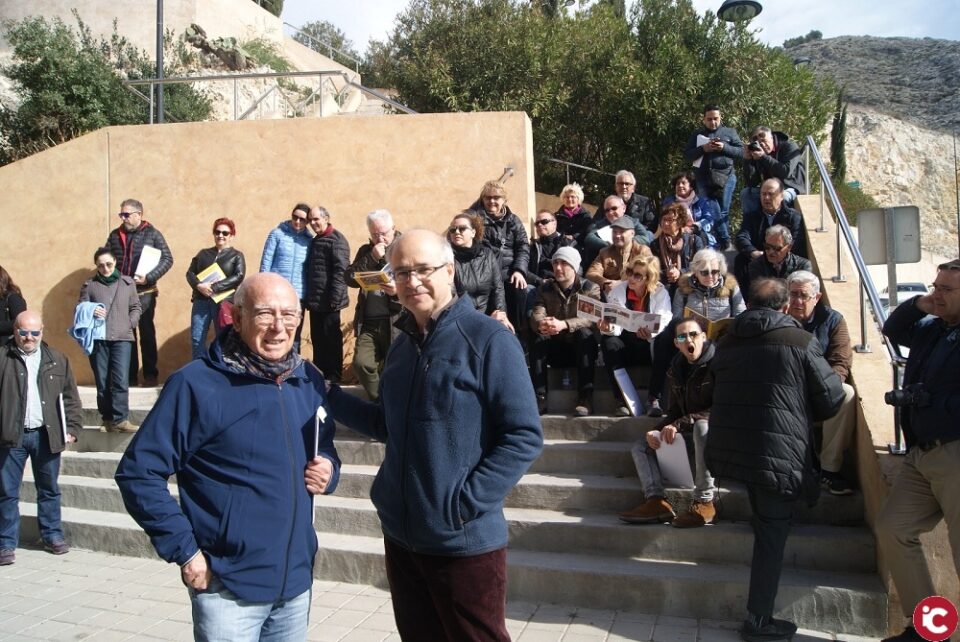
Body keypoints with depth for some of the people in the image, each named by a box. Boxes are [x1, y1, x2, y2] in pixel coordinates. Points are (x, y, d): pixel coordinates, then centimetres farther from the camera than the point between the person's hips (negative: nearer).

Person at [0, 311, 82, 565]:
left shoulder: (57, 360, 6)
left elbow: (71, 398, 8)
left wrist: (72, 428, 2)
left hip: (46, 435, 2)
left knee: (49, 489, 13)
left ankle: (52, 535, 26)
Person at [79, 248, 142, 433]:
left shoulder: (127, 282, 11)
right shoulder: (89, 285, 9)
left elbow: (135, 307, 15)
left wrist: (130, 324, 0)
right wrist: (90, 313, -11)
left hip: (122, 338, -1)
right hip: (97, 339, 1)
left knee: (121, 380, -10)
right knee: (102, 383, 4)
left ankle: (121, 419, -5)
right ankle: (108, 420, 14)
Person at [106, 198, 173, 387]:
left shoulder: (152, 234, -1)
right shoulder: (115, 235, 9)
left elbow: (167, 259, -6)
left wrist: (149, 277, -17)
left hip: (144, 293, -3)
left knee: (147, 333, 5)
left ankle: (151, 375, 12)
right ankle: (129, 375, 14)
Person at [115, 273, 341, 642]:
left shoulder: (309, 381, 2)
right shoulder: (196, 384, -15)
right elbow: (137, 473, -12)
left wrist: (328, 470, -5)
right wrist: (184, 551, -14)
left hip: (297, 581, 6)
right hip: (227, 587, -5)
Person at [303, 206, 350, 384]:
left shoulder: (336, 240, -9)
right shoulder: (315, 241, 17)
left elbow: (341, 270, -17)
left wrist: (334, 298, -22)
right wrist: (308, 298, 14)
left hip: (328, 302, -8)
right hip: (315, 301, 8)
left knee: (331, 340, 0)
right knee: (317, 339, 14)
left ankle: (333, 378, 9)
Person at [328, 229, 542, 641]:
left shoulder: (489, 340, -14)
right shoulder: (402, 344, 8)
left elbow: (524, 437, -16)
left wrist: (467, 502, -20)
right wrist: (326, 395, 7)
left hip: (464, 540, -6)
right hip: (400, 535, 7)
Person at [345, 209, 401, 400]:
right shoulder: (366, 251, 12)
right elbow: (349, 278, 1)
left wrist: (399, 290, -26)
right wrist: (371, 258, -10)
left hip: (396, 322, -4)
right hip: (368, 323, 4)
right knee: (361, 364, -4)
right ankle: (379, 402, 17)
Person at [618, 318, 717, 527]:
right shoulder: (676, 370, 9)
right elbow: (675, 411, 13)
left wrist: (680, 424, -25)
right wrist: (656, 430, -6)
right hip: (690, 433, 8)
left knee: (702, 426, -40)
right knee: (640, 445, 2)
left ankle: (704, 502, -35)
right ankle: (656, 500, -23)